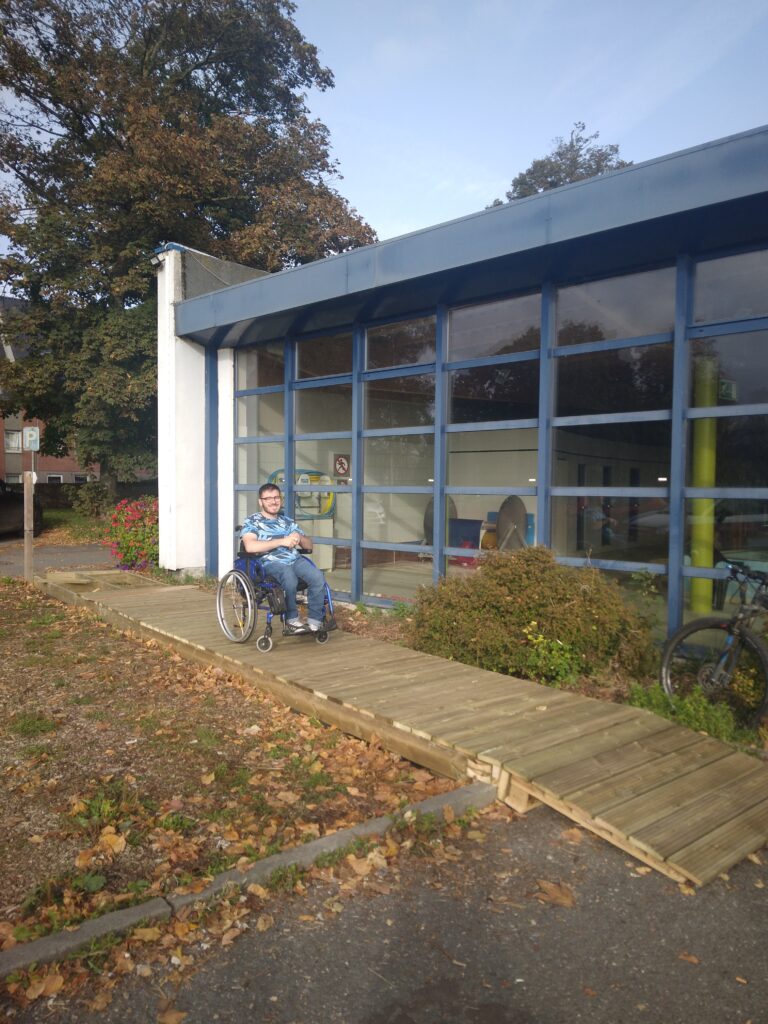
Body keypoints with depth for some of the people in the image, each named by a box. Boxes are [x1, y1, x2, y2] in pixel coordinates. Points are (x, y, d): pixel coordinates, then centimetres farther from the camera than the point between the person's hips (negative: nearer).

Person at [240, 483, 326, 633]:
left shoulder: (287, 521, 24)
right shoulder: (252, 521, 6)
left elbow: (309, 545, 23)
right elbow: (250, 546, -15)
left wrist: (299, 537, -2)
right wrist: (282, 541, -15)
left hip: (295, 559, 5)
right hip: (270, 563, -5)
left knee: (318, 577, -24)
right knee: (290, 578, -37)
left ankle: (315, 621, -17)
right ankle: (292, 620, -18)